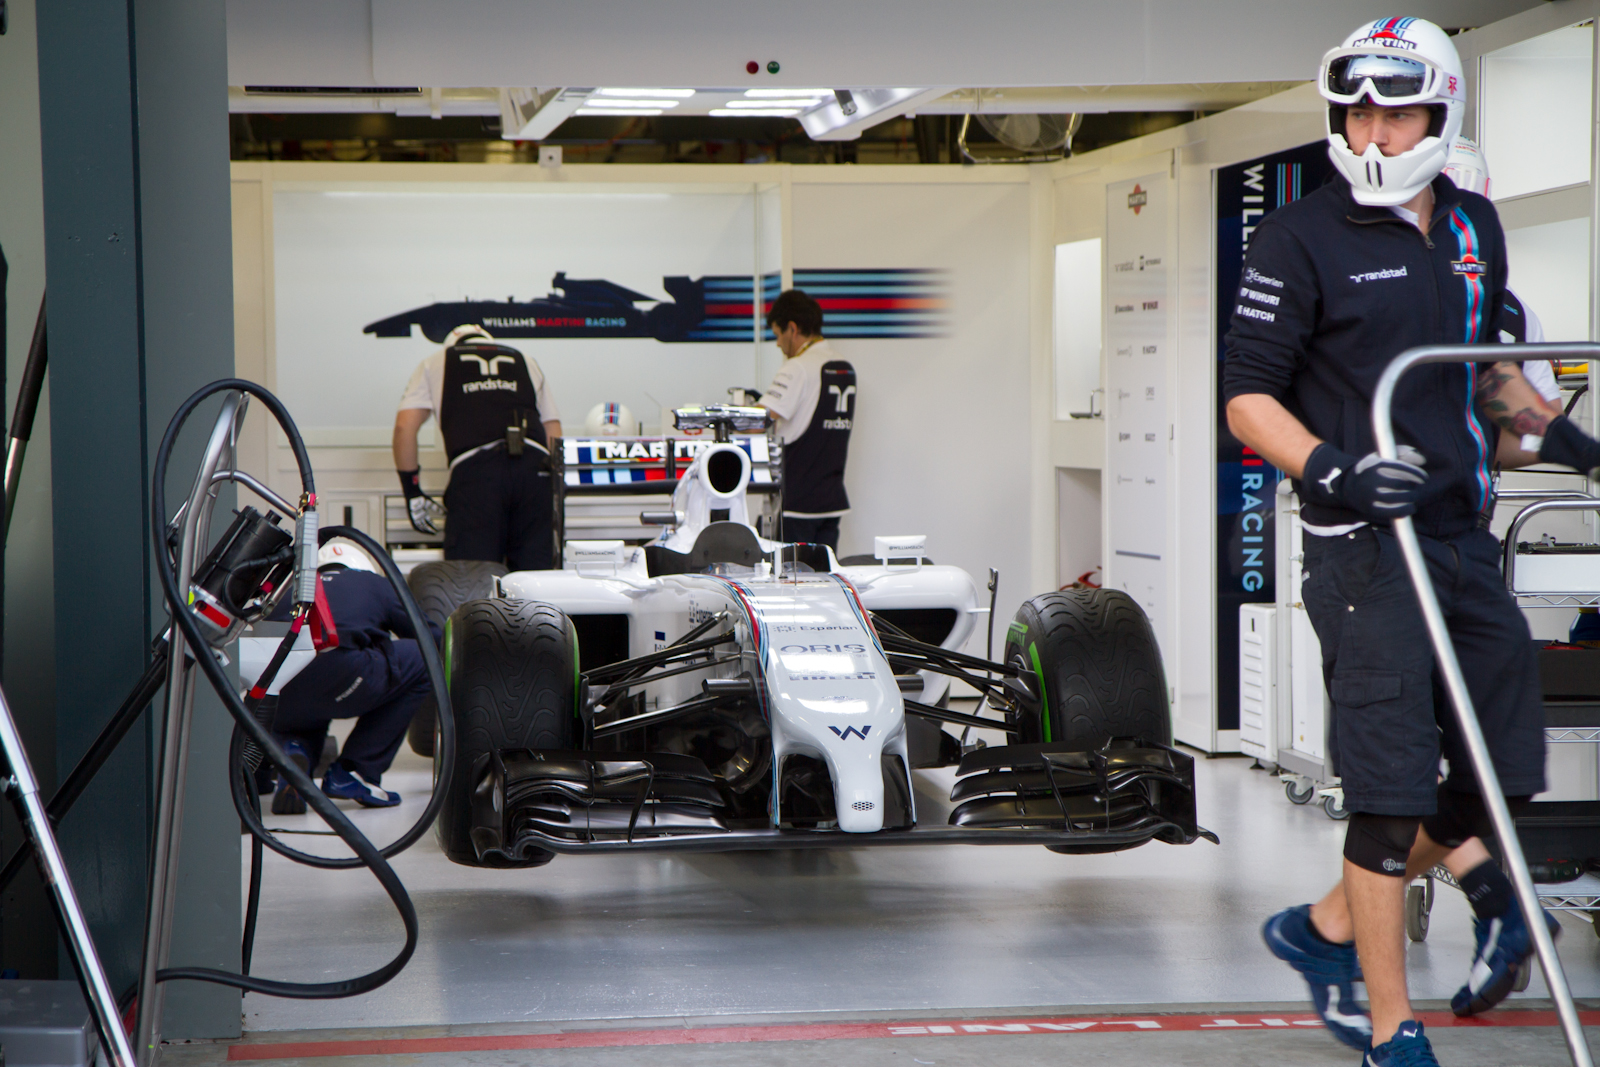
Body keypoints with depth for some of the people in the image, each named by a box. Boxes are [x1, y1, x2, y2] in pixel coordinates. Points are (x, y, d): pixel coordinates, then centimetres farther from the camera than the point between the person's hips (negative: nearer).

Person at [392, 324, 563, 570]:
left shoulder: (435, 363, 27)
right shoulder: (525, 362, 33)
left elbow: (405, 426, 14)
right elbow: (554, 435, 26)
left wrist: (412, 493, 20)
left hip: (474, 468, -2)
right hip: (535, 464, 2)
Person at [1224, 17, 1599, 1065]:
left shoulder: (1474, 226, 13)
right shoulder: (1301, 239, -6)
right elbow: (1248, 398, -8)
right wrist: (1331, 468, -23)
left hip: (1461, 537, 7)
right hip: (1365, 545, -7)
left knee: (1497, 779, 9)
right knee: (1392, 794, -7)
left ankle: (1327, 928, 26)